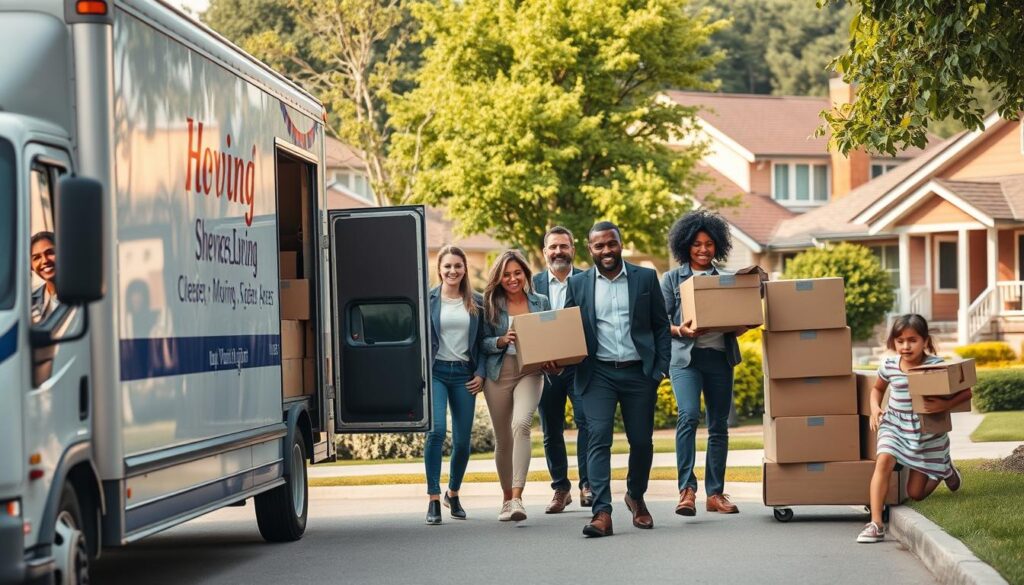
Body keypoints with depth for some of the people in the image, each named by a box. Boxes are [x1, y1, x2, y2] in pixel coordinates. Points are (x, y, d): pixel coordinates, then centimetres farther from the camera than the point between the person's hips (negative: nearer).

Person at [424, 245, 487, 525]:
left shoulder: (477, 302, 8)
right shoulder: (427, 299, 1)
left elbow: (482, 341, 11)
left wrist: (480, 373, 0)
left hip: (464, 374, 3)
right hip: (435, 371, -3)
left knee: (462, 440, 3)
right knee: (436, 430, -19)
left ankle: (453, 493, 26)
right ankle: (433, 499, -14)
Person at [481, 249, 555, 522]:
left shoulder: (540, 302, 7)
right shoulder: (491, 305, 4)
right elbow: (483, 342, 4)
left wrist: (550, 361, -7)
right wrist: (501, 341, -16)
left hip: (530, 372, -1)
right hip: (498, 374, 1)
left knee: (521, 424, -25)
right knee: (503, 438, 8)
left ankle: (517, 497, -29)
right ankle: (507, 497, 26)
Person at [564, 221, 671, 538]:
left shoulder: (646, 277, 5)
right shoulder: (578, 284, 7)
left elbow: (661, 326, 7)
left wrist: (661, 368, -1)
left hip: (639, 372, 1)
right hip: (598, 373, -1)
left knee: (641, 440, 8)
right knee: (598, 438, -12)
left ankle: (636, 497, 33)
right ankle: (602, 513, -18)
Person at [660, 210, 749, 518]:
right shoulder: (672, 279, 6)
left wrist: (740, 325, -7)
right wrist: (680, 330, -19)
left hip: (720, 357, 4)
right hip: (686, 357, -4)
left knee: (719, 425, 6)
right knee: (689, 416, -22)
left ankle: (715, 493, 13)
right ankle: (686, 489, -21)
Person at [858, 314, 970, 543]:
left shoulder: (936, 366, -15)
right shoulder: (889, 365, -5)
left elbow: (966, 392, -12)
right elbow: (877, 389, 17)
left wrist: (946, 404, -30)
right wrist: (875, 408, -3)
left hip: (928, 431, -2)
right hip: (895, 426, 2)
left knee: (915, 493, 3)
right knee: (883, 461, -30)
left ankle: (944, 470, 39)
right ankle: (876, 524, -28)